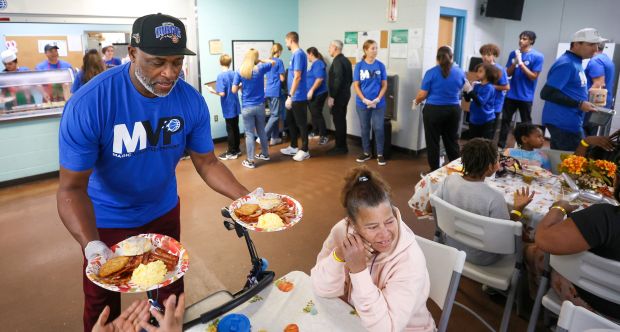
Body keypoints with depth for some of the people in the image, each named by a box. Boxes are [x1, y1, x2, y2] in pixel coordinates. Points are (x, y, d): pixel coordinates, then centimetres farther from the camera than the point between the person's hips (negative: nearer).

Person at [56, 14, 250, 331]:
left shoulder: (191, 102, -18)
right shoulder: (88, 105, -28)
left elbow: (207, 163, -8)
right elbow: (72, 187, -24)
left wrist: (245, 198, -23)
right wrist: (91, 244, -40)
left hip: (163, 211, 3)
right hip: (108, 220, -3)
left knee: (171, 296, 24)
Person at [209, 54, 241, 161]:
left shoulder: (221, 76, -16)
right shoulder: (234, 74, 2)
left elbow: (222, 93, -21)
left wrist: (214, 92, -4)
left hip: (228, 107, -6)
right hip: (235, 106, 6)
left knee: (230, 130, 1)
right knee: (235, 128, 14)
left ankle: (231, 153, 9)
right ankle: (236, 149, 23)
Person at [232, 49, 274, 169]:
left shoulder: (240, 72, -8)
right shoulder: (260, 69, -5)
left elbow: (234, 90, -5)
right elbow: (272, 62, 14)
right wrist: (260, 60, 15)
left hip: (247, 108, -2)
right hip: (260, 106, 2)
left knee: (249, 134, 2)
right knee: (261, 131, 19)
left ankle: (250, 161, 6)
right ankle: (265, 154, 33)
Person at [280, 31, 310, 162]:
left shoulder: (299, 54, -16)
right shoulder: (295, 54, 13)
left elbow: (297, 77, -22)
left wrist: (290, 96, -21)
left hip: (298, 97, -10)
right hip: (294, 97, 10)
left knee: (301, 123, 0)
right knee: (290, 121, 17)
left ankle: (304, 150, 11)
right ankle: (293, 147, 29)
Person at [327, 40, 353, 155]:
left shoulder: (337, 61, -16)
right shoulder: (346, 60, 13)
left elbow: (338, 80, -23)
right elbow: (350, 79, 17)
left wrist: (332, 96, -21)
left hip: (338, 96, -9)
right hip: (344, 94, 9)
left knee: (338, 121, -3)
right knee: (341, 120, 14)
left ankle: (340, 147, 3)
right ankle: (342, 146, 21)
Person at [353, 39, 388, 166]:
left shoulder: (380, 65, -1)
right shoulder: (359, 66, -2)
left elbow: (384, 85, 1)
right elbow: (356, 85, -2)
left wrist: (377, 99, -12)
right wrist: (365, 100, -13)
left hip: (378, 103, 0)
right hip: (362, 103, 0)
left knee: (378, 128, 1)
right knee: (365, 128, 11)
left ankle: (380, 154, 13)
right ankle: (366, 153, 25)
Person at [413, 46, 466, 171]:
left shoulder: (431, 72, -11)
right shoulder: (460, 72, 2)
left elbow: (422, 94, -10)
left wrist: (416, 102, 9)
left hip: (433, 110, -4)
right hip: (454, 110, 4)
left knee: (433, 142, 7)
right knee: (452, 141, 16)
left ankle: (435, 171, 14)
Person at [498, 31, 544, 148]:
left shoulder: (538, 56, -8)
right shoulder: (513, 53, 5)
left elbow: (533, 77, -12)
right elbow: (508, 73, 6)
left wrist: (521, 63, -18)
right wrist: (514, 63, -13)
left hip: (526, 96, -4)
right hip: (511, 94, 4)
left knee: (526, 123, 7)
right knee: (505, 120, 7)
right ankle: (500, 145, 15)